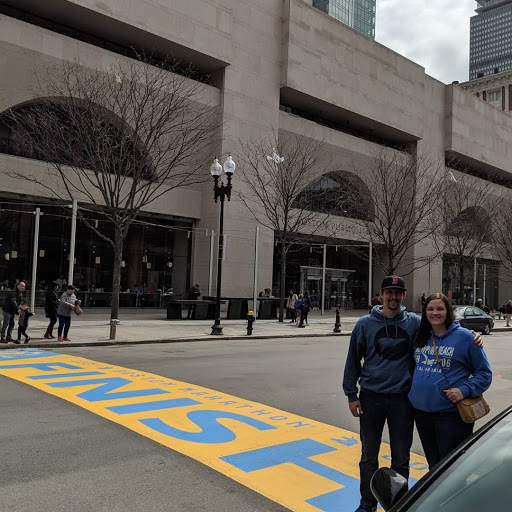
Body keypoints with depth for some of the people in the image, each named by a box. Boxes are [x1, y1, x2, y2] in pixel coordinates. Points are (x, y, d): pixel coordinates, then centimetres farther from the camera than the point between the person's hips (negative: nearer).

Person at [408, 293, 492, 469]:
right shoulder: (421, 337, 8)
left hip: (451, 413, -5)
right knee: (433, 465, 18)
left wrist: (464, 390, -17)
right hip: (421, 411, 5)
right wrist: (413, 392, 7)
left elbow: (484, 373, -2)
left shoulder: (464, 337, -6)